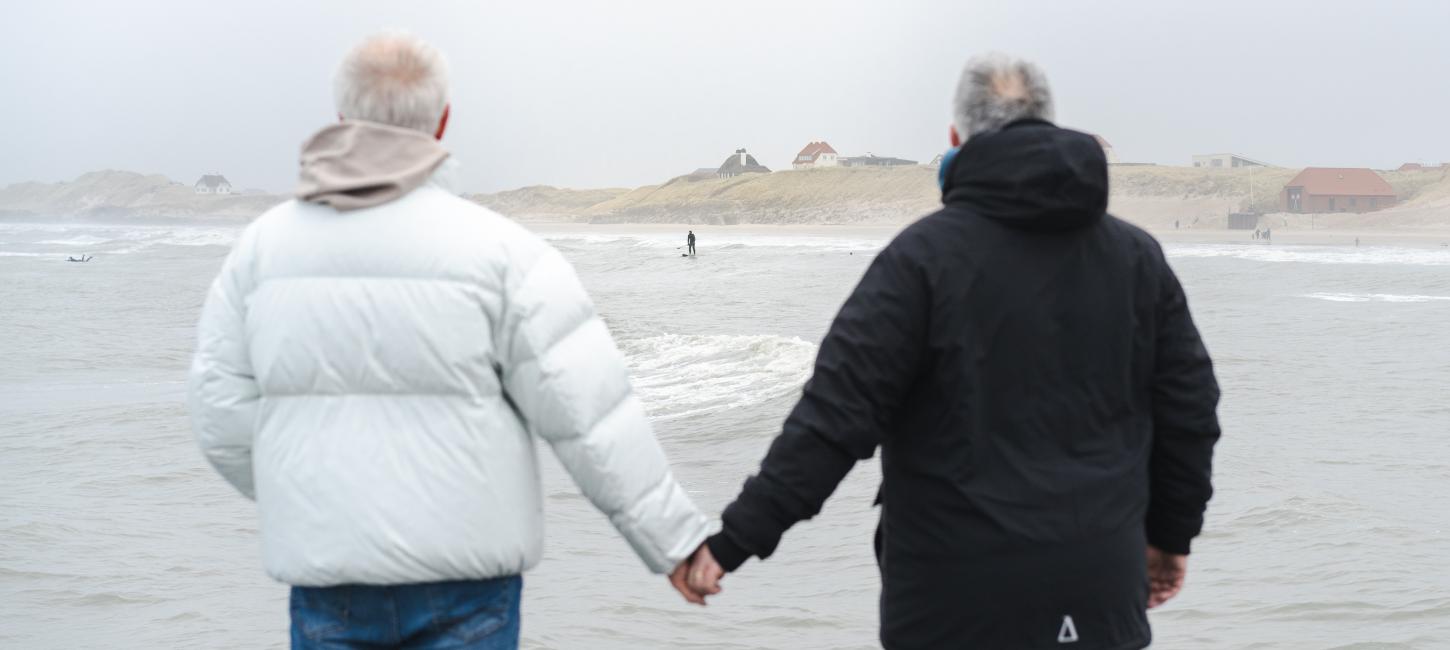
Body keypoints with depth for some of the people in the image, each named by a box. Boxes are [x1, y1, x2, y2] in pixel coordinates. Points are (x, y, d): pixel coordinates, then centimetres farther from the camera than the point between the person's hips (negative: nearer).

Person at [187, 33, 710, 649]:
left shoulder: (263, 244, 1)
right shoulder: (495, 248, -9)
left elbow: (223, 411, 5)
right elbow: (589, 414, -11)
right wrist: (675, 538, -2)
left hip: (329, 576, 3)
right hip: (462, 575, -2)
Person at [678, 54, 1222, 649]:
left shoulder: (923, 254, -9)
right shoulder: (1137, 256, 5)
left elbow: (836, 412, -15)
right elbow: (1188, 407, 9)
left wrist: (737, 540, -11)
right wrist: (1170, 532, 23)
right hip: (1101, 597, 4)